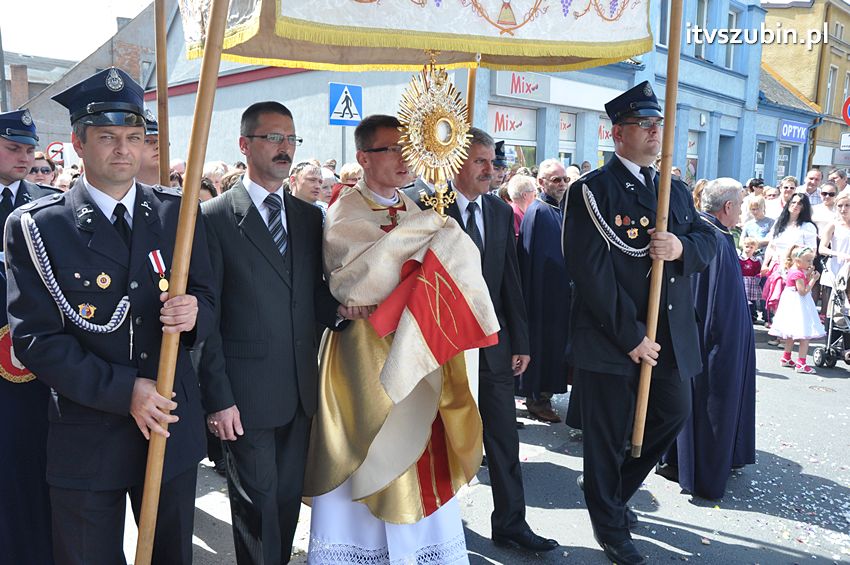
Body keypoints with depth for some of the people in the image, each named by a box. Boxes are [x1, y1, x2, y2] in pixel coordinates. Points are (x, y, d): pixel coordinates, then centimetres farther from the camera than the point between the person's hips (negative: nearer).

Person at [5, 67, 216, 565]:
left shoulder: (178, 213, 1)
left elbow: (207, 297, 5)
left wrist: (194, 313, -20)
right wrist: (125, 390, -18)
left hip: (174, 428, 3)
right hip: (87, 440, -2)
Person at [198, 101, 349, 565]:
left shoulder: (309, 217, 9)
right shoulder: (214, 217, -7)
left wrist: (337, 307, -9)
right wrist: (218, 399, -11)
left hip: (301, 391, 5)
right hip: (245, 395, -5)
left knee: (289, 499, 17)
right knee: (257, 505, 8)